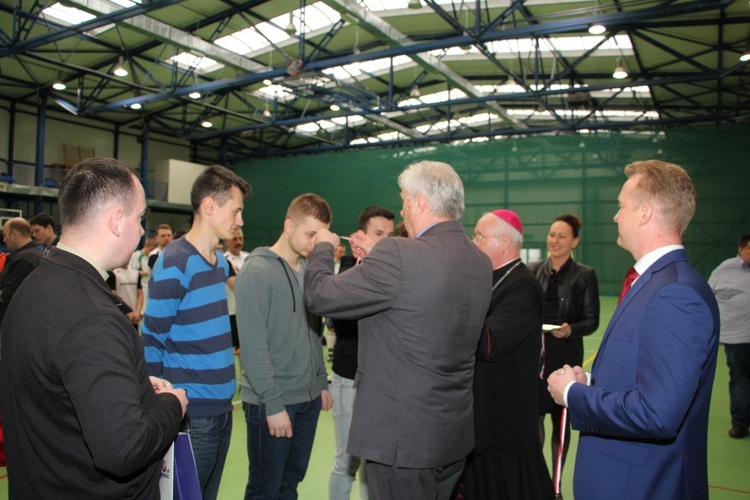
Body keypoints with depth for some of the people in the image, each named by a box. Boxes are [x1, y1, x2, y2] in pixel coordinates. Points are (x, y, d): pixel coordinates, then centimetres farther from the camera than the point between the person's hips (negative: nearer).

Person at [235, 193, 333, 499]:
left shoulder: (308, 270, 8)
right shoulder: (257, 272, -14)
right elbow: (253, 346, -17)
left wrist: (322, 382, 12)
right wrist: (274, 403, -17)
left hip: (309, 398, 6)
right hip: (271, 402, -6)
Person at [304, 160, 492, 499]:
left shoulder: (398, 255, -24)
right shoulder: (481, 262, 2)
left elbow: (318, 295, -16)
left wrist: (323, 246, 3)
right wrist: (376, 256, 16)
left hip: (403, 435, -8)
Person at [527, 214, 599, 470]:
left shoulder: (585, 275, -1)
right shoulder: (533, 271, 5)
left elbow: (592, 321, -2)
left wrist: (570, 330, -20)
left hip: (565, 355, -2)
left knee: (560, 419, 8)